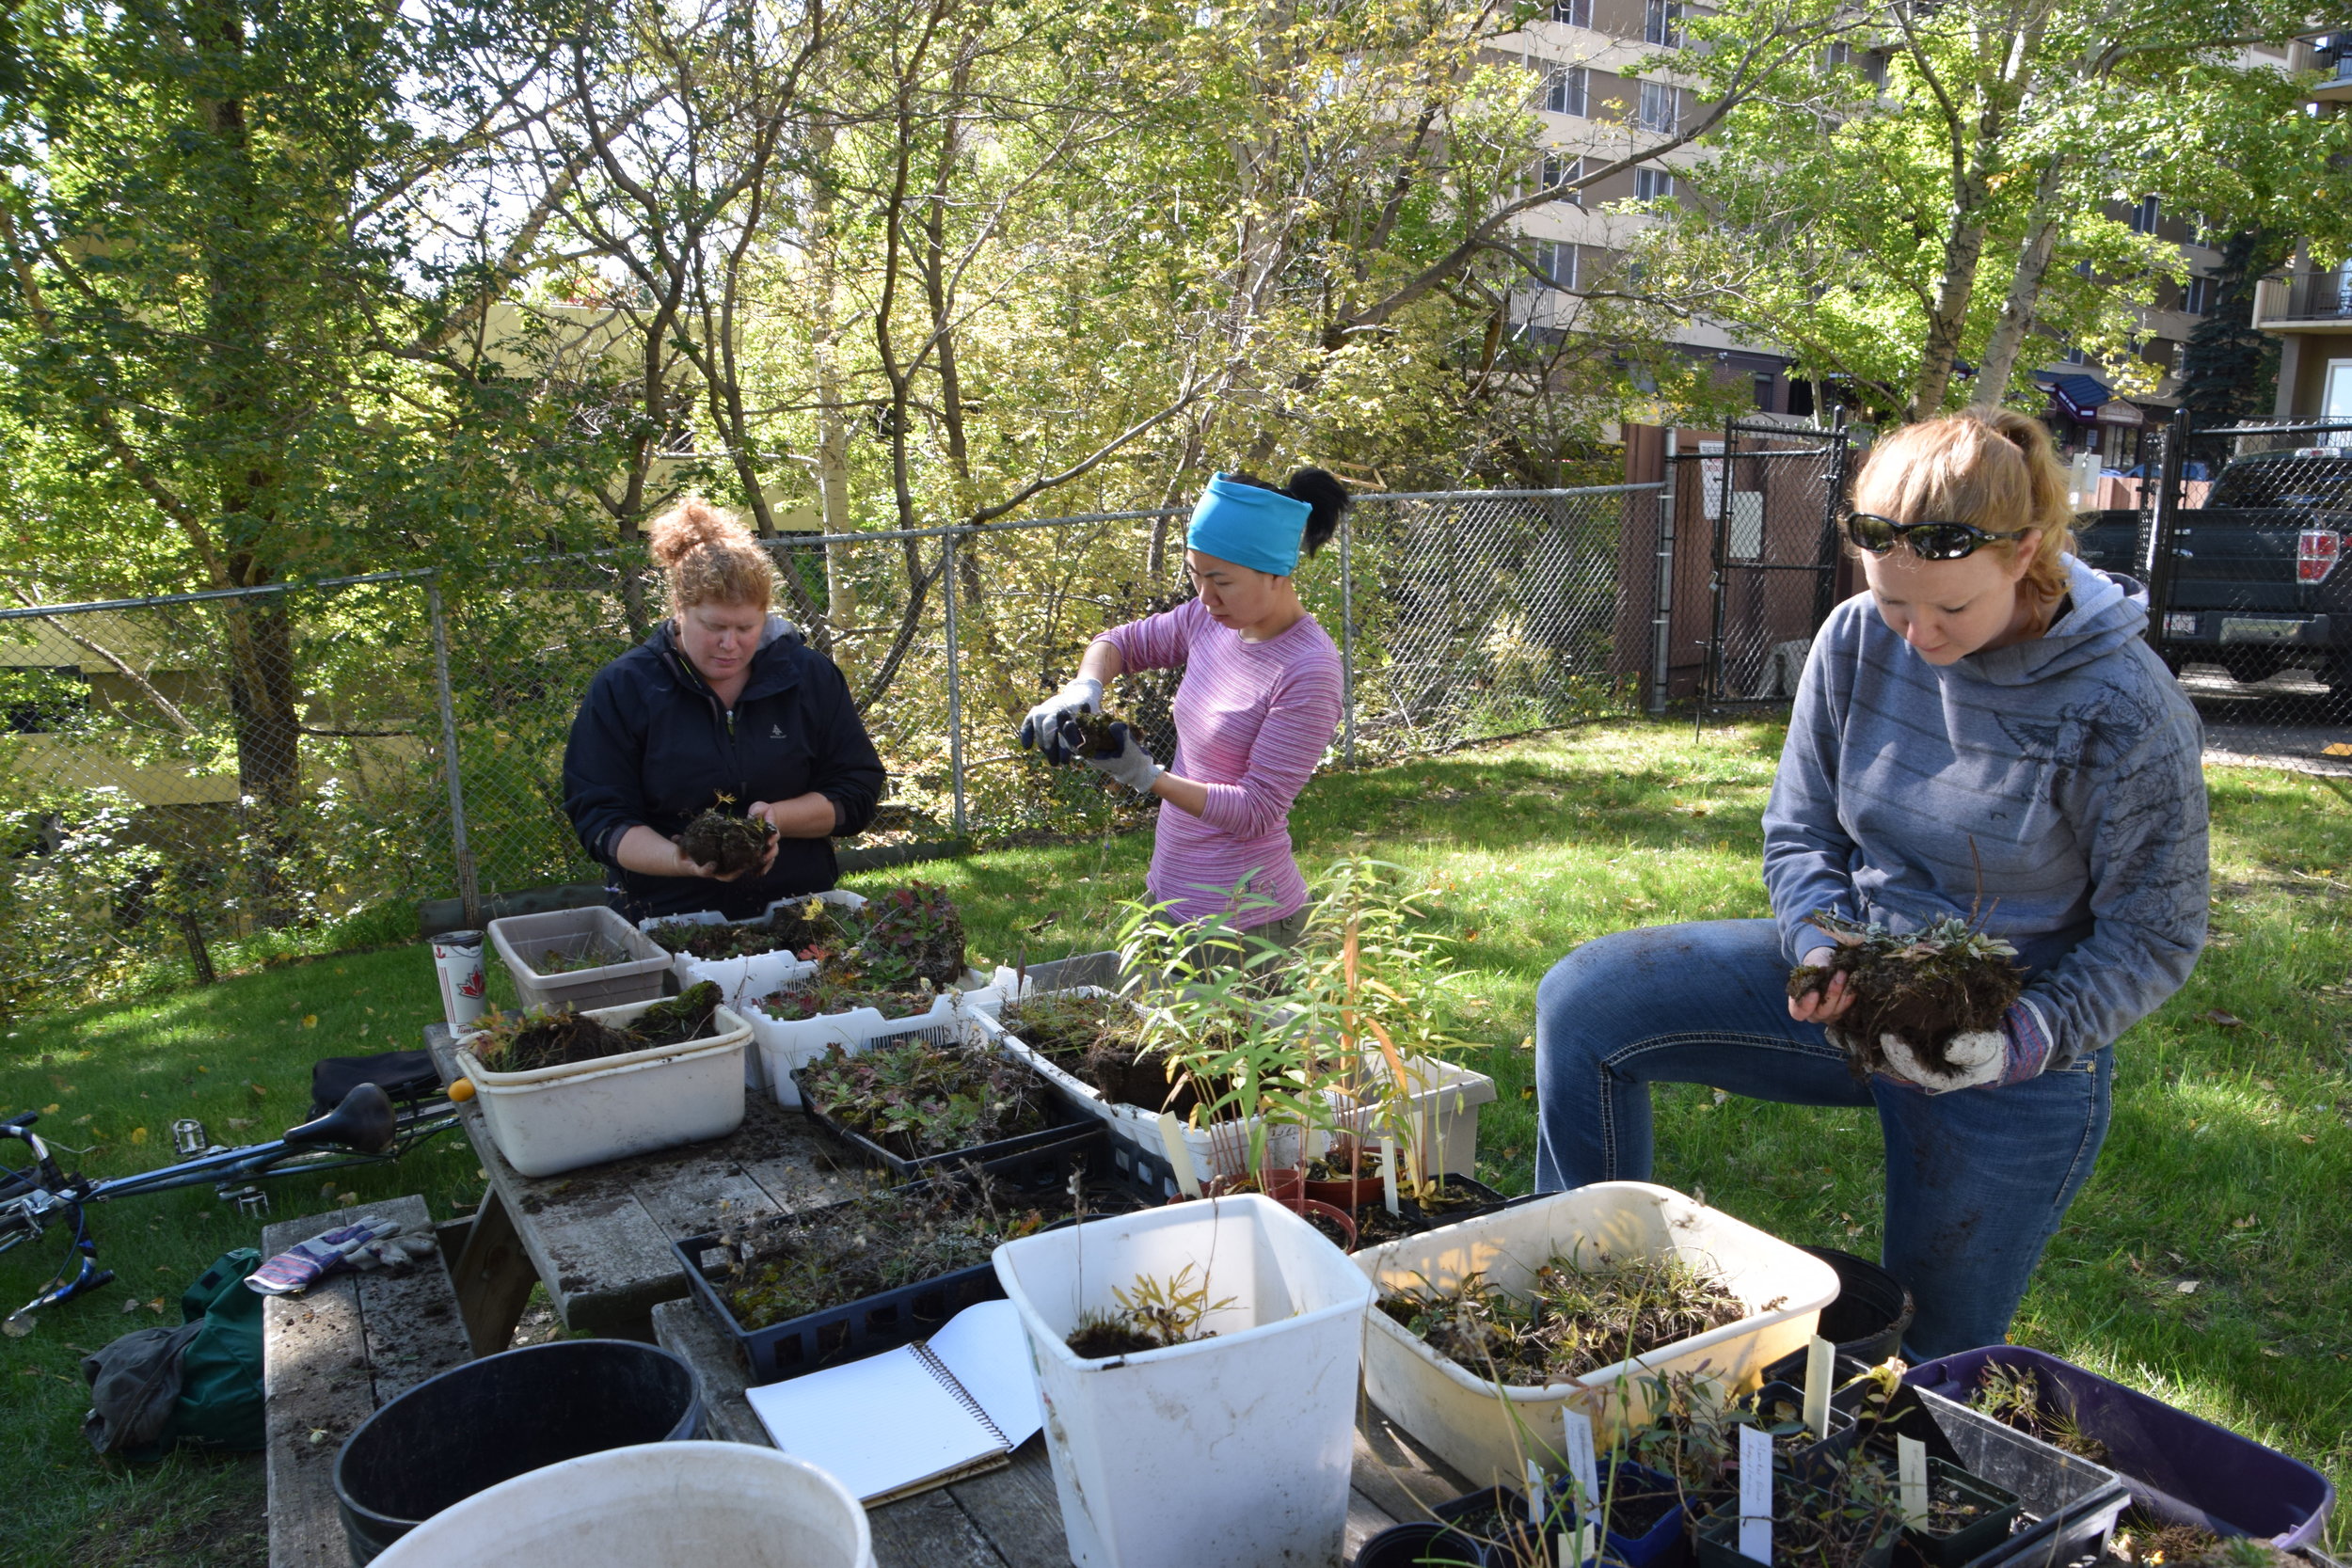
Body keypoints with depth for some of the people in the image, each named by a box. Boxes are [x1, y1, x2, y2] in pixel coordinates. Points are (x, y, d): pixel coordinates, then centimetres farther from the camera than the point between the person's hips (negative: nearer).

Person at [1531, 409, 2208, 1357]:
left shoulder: (2123, 707, -20)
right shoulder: (1860, 640, -9)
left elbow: (2156, 935, -11)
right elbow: (1800, 830, 1)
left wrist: (2027, 1039, -27)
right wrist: (1822, 949, -19)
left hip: (2014, 1059, -4)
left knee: (1935, 1355, 9)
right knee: (1581, 1004, -13)